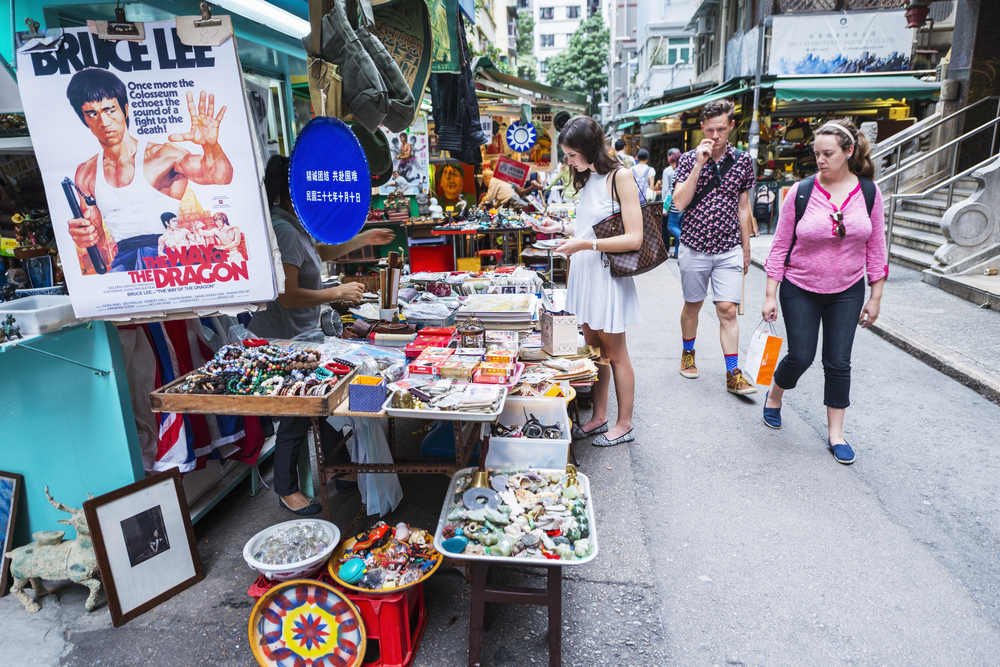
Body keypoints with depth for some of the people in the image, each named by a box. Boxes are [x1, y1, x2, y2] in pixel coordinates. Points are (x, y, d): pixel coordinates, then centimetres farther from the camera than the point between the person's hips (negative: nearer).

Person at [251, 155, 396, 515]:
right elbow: (287, 296, -27)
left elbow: (321, 252, 26)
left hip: (302, 335, 10)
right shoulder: (283, 230, -23)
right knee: (296, 417, 4)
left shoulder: (294, 224, 9)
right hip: (285, 339, -10)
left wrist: (362, 240, 19)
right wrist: (338, 293, -18)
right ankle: (286, 490, 23)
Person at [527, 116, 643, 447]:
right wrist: (562, 228, 9)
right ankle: (599, 416, 26)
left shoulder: (620, 177, -13)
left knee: (614, 352, 4)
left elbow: (633, 238, -18)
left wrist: (586, 244, -23)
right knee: (594, 349, 14)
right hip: (584, 274, 8)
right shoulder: (587, 179, 11)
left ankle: (624, 424, 19)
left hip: (607, 275, -7)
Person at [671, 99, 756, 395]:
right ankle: (688, 353, 36)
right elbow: (679, 203, -13)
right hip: (694, 247, -1)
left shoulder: (742, 160, 4)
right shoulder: (689, 159, -2)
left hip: (729, 250, 1)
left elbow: (743, 207, 10)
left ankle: (733, 375, 1)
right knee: (692, 305, 13)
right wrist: (700, 164, -18)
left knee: (728, 310, -4)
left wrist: (746, 249, 10)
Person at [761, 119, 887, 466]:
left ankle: (835, 432, 19)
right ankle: (774, 395, 32)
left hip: (847, 291, 2)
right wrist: (770, 295, -8)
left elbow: (875, 246, 3)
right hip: (800, 290, -2)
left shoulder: (869, 191, -4)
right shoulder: (800, 192, -10)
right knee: (800, 357, 0)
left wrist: (875, 297, 3)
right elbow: (780, 246, -6)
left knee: (838, 362, 5)